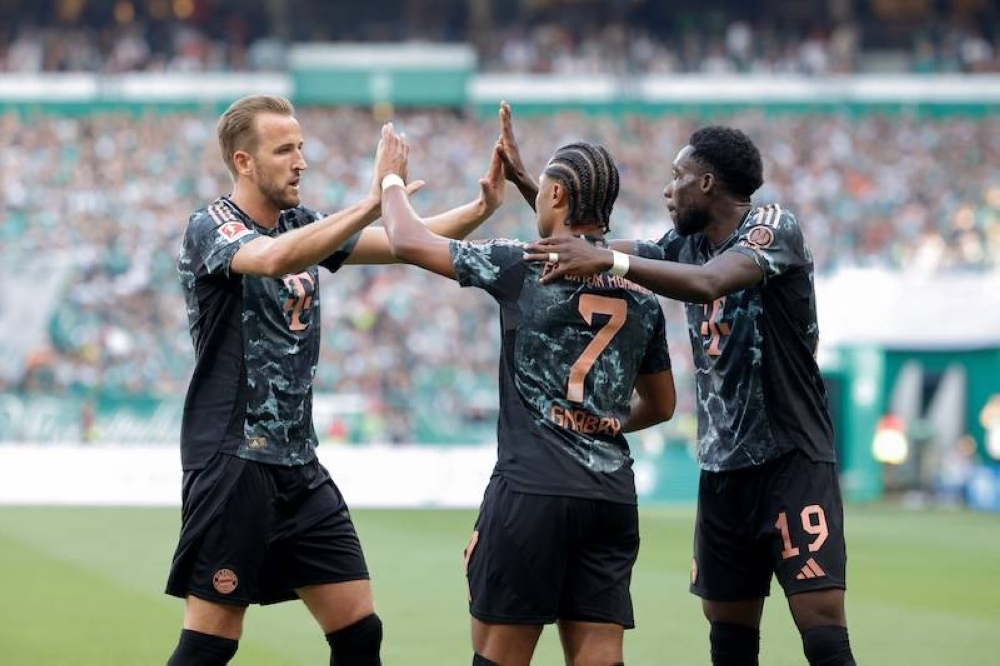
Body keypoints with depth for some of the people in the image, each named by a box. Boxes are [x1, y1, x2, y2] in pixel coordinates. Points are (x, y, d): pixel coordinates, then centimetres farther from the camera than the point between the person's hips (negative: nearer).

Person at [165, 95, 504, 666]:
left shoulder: (302, 226, 11)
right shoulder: (210, 229, -11)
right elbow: (276, 259, -32)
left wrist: (482, 208, -7)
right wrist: (375, 201, -35)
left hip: (299, 467, 7)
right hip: (233, 463, -7)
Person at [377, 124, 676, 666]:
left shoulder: (525, 266, -4)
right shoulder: (641, 292, 12)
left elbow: (408, 241, 4)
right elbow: (660, 405, 22)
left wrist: (392, 182, 23)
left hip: (533, 488, -5)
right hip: (613, 494, 5)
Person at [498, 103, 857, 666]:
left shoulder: (774, 226, -11)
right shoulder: (687, 244, 12)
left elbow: (709, 282, -30)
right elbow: (588, 252, 23)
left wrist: (610, 260, -34)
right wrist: (524, 183, 17)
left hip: (791, 462, -8)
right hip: (723, 468, 8)